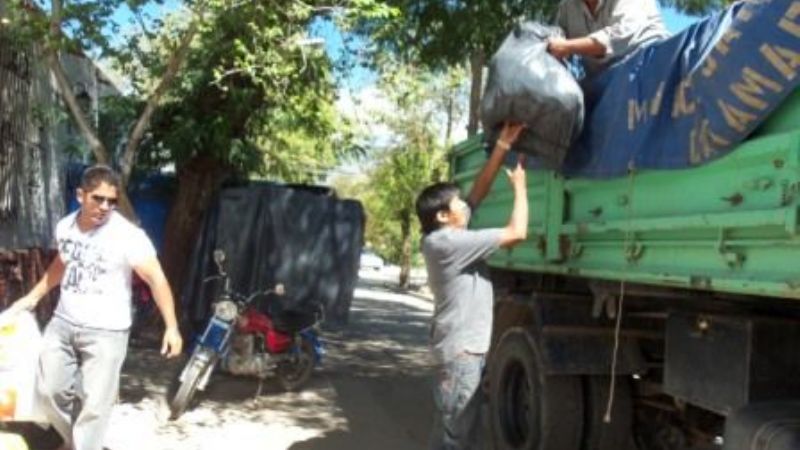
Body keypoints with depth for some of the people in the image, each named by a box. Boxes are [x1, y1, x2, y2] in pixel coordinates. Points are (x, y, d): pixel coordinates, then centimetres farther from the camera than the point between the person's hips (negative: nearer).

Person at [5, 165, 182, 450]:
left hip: (106, 331, -5)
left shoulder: (127, 235, -18)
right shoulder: (64, 227, 1)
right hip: (63, 323, 6)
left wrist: (171, 327, -29)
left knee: (94, 404, -2)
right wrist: (33, 296, 25)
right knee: (49, 390, 11)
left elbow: (156, 279, -21)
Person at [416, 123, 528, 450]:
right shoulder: (448, 242, -18)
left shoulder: (445, 236, 9)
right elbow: (517, 233, -15)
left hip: (467, 347, 10)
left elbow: (479, 191, 13)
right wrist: (519, 185, -2)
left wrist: (502, 147, 7)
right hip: (460, 350, -10)